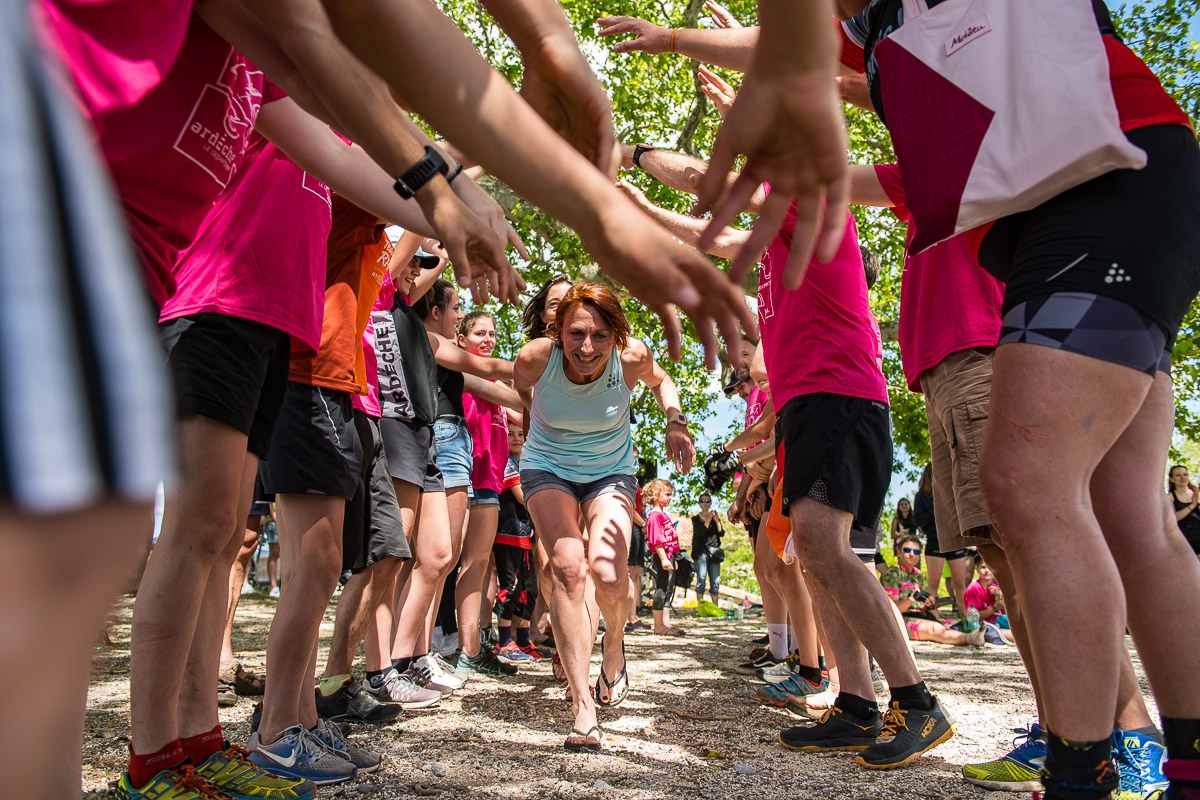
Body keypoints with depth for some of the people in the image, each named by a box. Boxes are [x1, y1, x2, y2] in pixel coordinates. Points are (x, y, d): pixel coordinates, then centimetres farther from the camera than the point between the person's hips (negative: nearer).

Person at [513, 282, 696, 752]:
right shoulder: (535, 358, -23)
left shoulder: (632, 358, -23)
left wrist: (675, 423, -14)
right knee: (567, 568, -21)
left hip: (611, 471, 0)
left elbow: (660, 381, 1)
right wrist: (534, 422, 3)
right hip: (548, 468, 0)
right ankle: (584, 709, -16)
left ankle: (614, 644, 19)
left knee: (608, 572, -19)